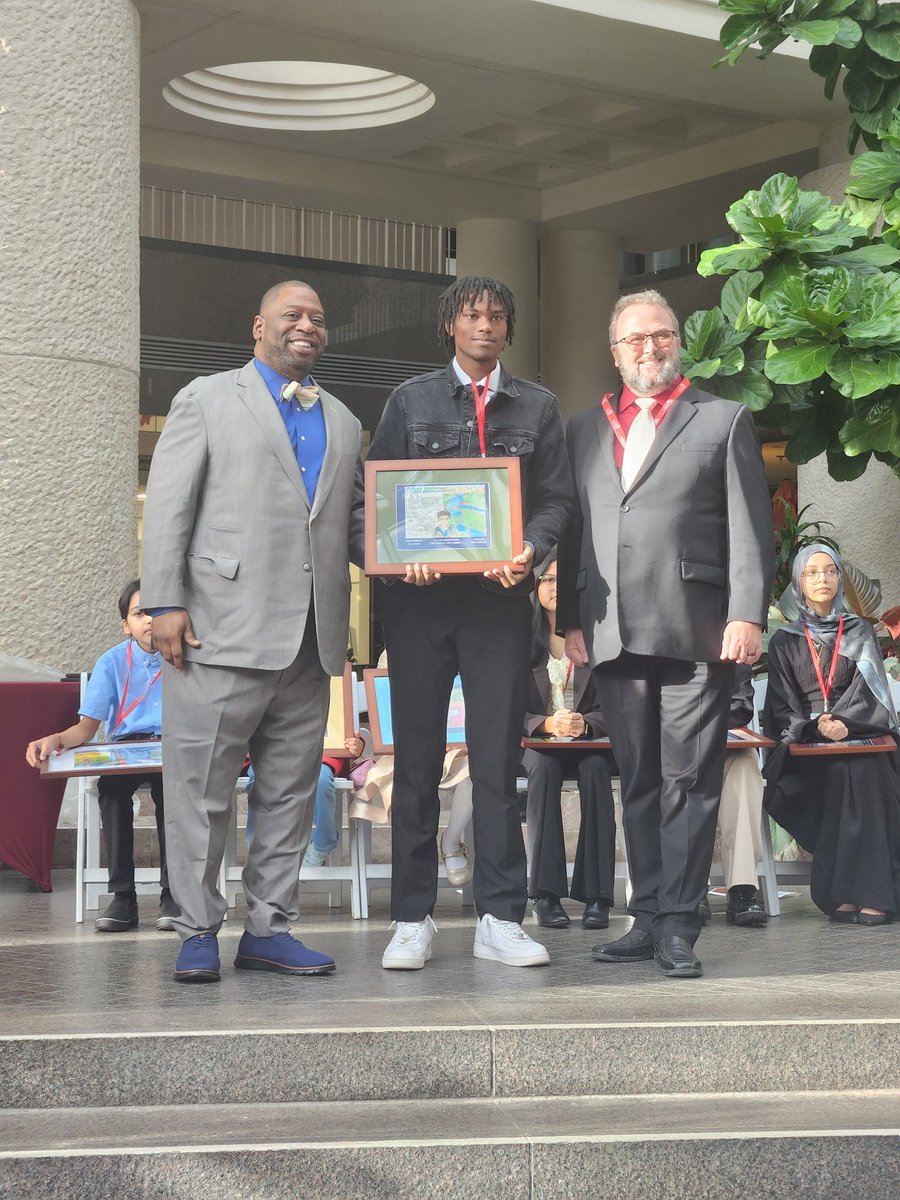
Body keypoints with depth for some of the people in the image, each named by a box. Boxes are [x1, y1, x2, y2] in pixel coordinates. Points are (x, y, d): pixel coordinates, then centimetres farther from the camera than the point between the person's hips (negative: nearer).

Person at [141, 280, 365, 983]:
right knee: (201, 790, -2)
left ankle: (270, 928, 16)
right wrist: (166, 602, -10)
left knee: (291, 792, 8)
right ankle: (198, 932, 7)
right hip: (222, 632, -5)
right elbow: (168, 507, -1)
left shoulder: (343, 423, 20)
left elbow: (355, 523, 20)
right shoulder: (208, 400, 5)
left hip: (311, 640, 5)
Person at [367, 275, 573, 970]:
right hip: (419, 595, 0)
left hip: (500, 595, 0)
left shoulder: (538, 407, 14)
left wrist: (530, 549, -12)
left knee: (498, 760, 0)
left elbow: (557, 497, 8)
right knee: (416, 759, 1)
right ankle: (413, 920, 6)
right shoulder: (411, 401, 11)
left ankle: (500, 919, 5)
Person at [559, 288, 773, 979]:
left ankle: (679, 926, 0)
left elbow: (750, 529, 1)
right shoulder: (585, 429, 18)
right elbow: (573, 531, 16)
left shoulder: (726, 421, 8)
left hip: (695, 631, -4)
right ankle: (648, 918, 13)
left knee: (689, 782, -4)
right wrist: (570, 620, 7)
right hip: (614, 634, 4)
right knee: (637, 783, 7)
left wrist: (748, 615, -9)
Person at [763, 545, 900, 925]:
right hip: (802, 746, 0)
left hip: (859, 733, 0)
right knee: (844, 772, -33)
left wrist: (843, 723, -17)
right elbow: (782, 706, 5)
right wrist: (816, 725, -16)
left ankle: (869, 893, -39)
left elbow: (868, 691, 4)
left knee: (864, 772, -34)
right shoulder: (785, 640, 15)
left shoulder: (859, 633, 17)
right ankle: (847, 892, -37)